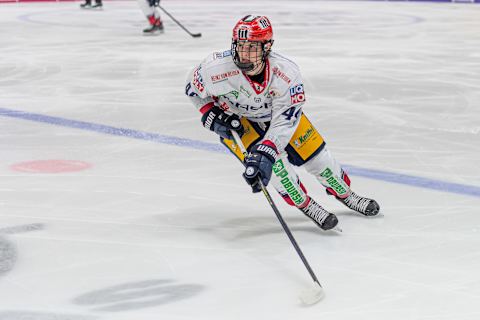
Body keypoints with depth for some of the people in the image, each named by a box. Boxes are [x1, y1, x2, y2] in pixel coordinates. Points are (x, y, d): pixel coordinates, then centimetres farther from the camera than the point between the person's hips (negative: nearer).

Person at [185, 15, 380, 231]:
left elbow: (284, 121, -34)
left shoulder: (286, 73, -35)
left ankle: (345, 194, 32)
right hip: (236, 118, -1)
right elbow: (193, 87, -13)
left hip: (275, 111, 2)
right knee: (274, 159, -22)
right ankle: (305, 205, 1)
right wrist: (211, 116, -24)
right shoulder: (218, 68, -36)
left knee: (314, 152, 4)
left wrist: (265, 152, -45)